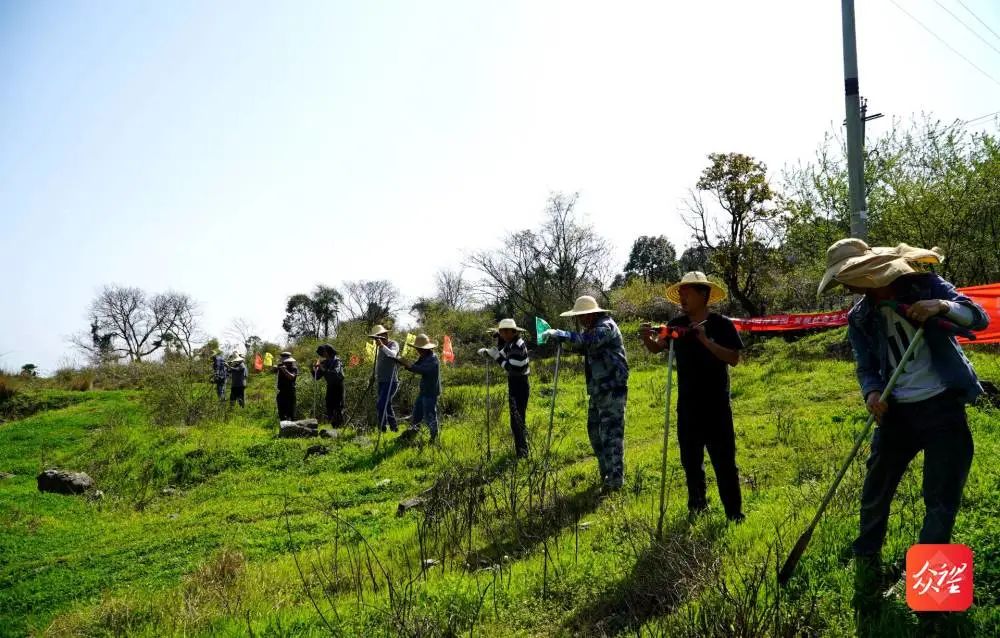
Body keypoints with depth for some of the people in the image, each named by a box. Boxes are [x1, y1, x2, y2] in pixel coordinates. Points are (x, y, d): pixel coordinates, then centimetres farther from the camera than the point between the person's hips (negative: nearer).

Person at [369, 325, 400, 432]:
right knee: (386, 406, 11)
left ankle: (382, 429, -13)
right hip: (382, 382, 9)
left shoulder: (393, 344, -9)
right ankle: (394, 429, 19)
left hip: (391, 382, -9)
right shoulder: (380, 347, 16)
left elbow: (392, 354, -31)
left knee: (380, 405, -17)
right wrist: (375, 376, 19)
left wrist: (382, 346, -40)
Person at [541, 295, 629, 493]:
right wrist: (560, 338, 2)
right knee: (595, 430, 16)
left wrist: (559, 334, -25)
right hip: (598, 390, 10)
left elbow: (585, 341, -31)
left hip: (612, 389, -10)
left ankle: (615, 479, -6)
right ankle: (606, 472, 28)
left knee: (611, 433, -10)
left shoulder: (606, 326, -15)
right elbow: (582, 347, 20)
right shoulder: (592, 328, 17)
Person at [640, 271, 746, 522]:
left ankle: (734, 515, 5)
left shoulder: (721, 324, -8)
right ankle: (697, 507, 30)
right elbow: (657, 348, 3)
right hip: (687, 407, 5)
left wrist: (706, 341, -25)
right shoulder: (677, 325, 4)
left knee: (724, 462, -3)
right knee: (691, 461, 15)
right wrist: (647, 338, -20)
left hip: (716, 407, -4)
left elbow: (734, 358, -14)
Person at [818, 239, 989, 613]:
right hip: (896, 411, 3)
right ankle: (868, 571, 24)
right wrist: (871, 394, -18)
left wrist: (942, 306, -26)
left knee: (941, 499, 1)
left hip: (943, 406, -3)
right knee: (875, 492, 7)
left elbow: (980, 318, -6)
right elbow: (866, 367, 5)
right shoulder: (860, 318, 3)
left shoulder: (926, 286, -5)